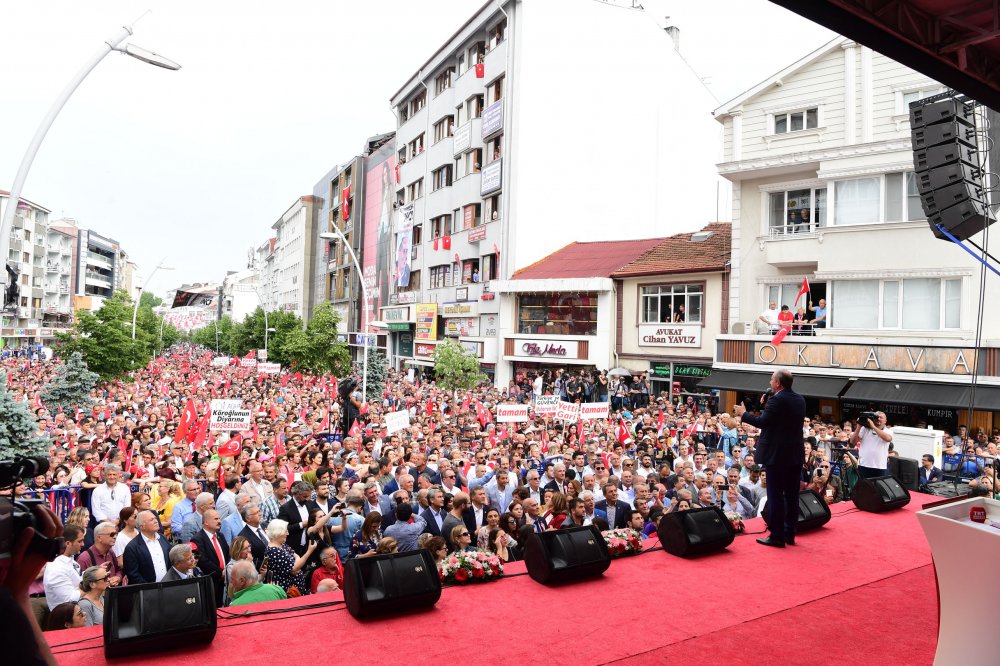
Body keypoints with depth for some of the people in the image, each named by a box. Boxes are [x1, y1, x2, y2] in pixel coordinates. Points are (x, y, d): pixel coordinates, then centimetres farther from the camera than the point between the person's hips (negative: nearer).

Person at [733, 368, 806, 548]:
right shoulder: (800, 400, 10)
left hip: (777, 454, -8)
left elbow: (762, 422, -19)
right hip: (796, 454, 8)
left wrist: (743, 414, -6)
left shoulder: (776, 400, -15)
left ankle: (777, 536, 2)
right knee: (791, 495, 13)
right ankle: (789, 534, 20)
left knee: (775, 495, -2)